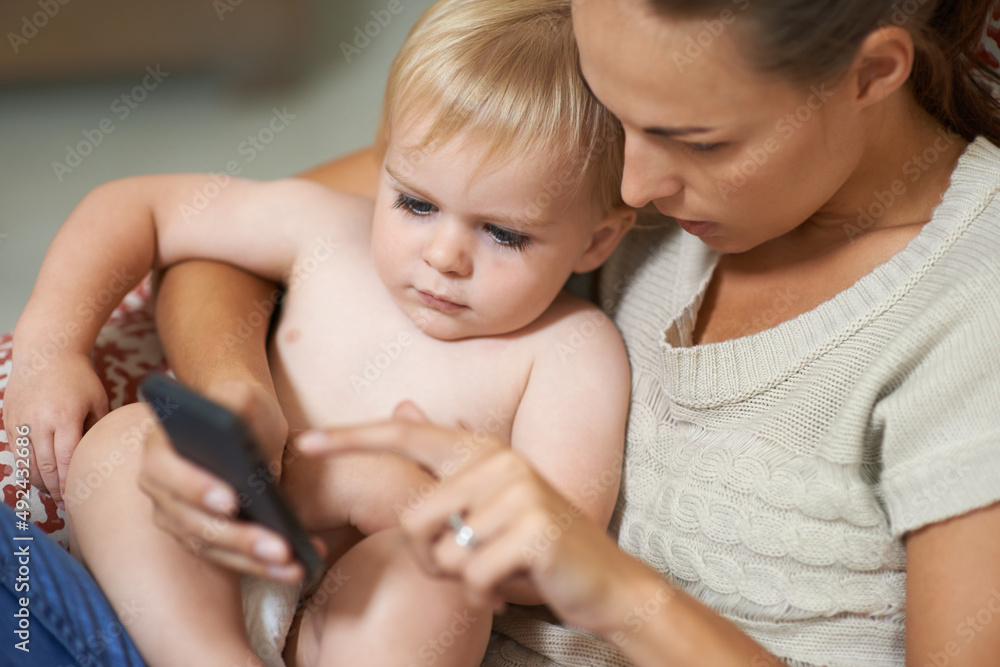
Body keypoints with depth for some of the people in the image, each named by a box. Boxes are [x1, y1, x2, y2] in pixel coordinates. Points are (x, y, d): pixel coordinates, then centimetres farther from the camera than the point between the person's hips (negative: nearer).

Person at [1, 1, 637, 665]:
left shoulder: (575, 352, -7)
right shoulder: (323, 229, 4)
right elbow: (135, 208, 13)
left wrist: (385, 489, -27)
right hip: (200, 589, 4)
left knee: (430, 566, -36)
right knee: (126, 437, -22)